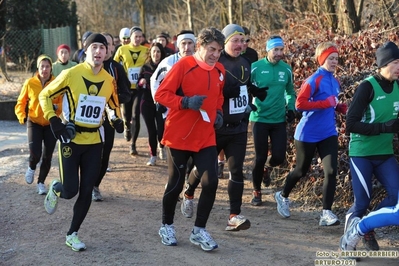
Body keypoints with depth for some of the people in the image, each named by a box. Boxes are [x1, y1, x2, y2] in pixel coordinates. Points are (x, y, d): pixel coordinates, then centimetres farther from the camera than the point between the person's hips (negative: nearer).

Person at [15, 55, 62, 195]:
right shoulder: (30, 83, -6)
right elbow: (21, 102, 3)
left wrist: (56, 107, -24)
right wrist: (22, 116, -13)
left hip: (51, 124, 1)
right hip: (34, 122, -1)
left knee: (47, 156, 8)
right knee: (35, 153, -16)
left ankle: (41, 182, 29)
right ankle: (31, 168, 21)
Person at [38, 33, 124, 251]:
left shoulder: (109, 80, 2)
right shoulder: (71, 74, -12)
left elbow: (114, 105, 21)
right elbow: (45, 95, -3)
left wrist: (117, 121, 1)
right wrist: (54, 122, -14)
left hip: (94, 142, 4)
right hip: (71, 140, -4)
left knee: (86, 191, 4)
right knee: (69, 191, -7)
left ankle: (72, 235, 19)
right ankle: (55, 189, 31)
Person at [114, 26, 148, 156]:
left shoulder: (146, 50, 2)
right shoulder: (122, 49, 0)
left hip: (139, 88, -1)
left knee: (136, 116, -7)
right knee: (126, 113, 12)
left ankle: (133, 145, 1)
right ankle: (127, 126, 49)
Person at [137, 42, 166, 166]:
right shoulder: (145, 67, 6)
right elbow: (138, 86, 9)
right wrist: (141, 82, -12)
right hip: (147, 103, 2)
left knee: (161, 130, -10)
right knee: (151, 131, 3)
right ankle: (153, 156, 14)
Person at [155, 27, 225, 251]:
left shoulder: (220, 71, 6)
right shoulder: (183, 65, -12)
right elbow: (161, 94, -13)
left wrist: (218, 112, 5)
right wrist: (186, 102, -26)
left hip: (206, 136, 5)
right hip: (179, 136, -4)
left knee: (211, 181, -6)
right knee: (176, 183, 5)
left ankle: (199, 230, 10)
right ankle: (167, 226, 28)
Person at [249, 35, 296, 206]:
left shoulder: (286, 69, 4)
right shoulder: (256, 67, -8)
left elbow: (290, 92, 17)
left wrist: (291, 108, 3)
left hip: (279, 120, 3)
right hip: (260, 119, -3)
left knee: (279, 157, -2)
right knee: (260, 157, 0)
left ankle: (267, 168, 35)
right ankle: (256, 191, 20)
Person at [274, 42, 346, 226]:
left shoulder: (335, 82, 9)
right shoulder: (314, 80, -15)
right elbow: (300, 104, -23)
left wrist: (342, 108, 2)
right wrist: (326, 103, -25)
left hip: (328, 133, 6)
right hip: (308, 134, -6)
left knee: (331, 171, -8)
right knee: (301, 171, 11)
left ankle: (326, 213, -4)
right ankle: (282, 196, 38)